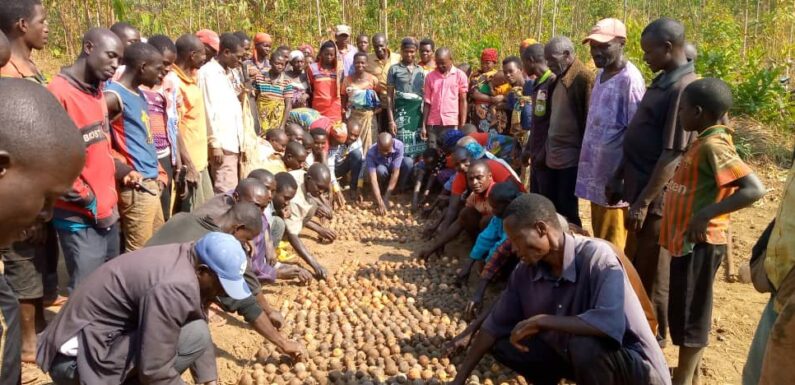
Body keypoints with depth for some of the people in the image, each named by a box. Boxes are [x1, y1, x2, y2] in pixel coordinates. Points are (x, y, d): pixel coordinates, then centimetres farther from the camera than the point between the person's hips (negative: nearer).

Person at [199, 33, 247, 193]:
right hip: (222, 144, -8)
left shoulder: (227, 72, 19)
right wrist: (215, 144, -16)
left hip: (233, 143, 8)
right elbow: (209, 110, -13)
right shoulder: (208, 72, -8)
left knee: (229, 190, 9)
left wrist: (241, 143, 16)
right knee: (227, 191, -10)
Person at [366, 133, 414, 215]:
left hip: (394, 169, 1)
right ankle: (381, 189, -6)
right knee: (381, 170, -37)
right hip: (381, 171, -1)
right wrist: (380, 203, -48)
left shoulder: (398, 146, -33)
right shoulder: (371, 153, -34)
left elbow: (395, 172, -33)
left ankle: (399, 189, -8)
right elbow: (373, 179, -39)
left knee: (408, 162, -30)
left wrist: (386, 197, -37)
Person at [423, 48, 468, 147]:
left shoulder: (460, 75, 3)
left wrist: (462, 125, -3)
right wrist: (423, 125, 3)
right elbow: (427, 103, 8)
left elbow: (463, 101, 3)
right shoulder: (430, 76, 8)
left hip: (452, 123, -2)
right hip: (433, 123, 2)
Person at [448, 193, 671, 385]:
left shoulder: (597, 257, -28)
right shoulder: (525, 271, -9)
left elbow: (611, 323, -42)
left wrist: (541, 321, -33)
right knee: (500, 343, -4)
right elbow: (495, 326, -1)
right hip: (570, 353, 6)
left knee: (583, 345, -36)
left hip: (634, 364, -5)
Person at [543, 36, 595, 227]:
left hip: (571, 157, -8)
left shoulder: (584, 78, -13)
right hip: (555, 156, 8)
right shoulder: (559, 78, 13)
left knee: (567, 210, -2)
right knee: (555, 208, 12)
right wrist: (547, 149, 15)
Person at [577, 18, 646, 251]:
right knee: (599, 239, 19)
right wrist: (589, 167, 15)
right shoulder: (601, 74, 10)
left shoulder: (629, 80, -17)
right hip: (596, 172, 8)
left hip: (615, 176, -8)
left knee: (611, 246, 4)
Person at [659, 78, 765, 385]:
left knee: (690, 313, 2)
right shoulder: (705, 142, 8)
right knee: (684, 310, 19)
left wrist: (707, 214, -30)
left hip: (699, 243, -9)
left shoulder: (713, 146, -20)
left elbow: (755, 189, -28)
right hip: (688, 241, 9)